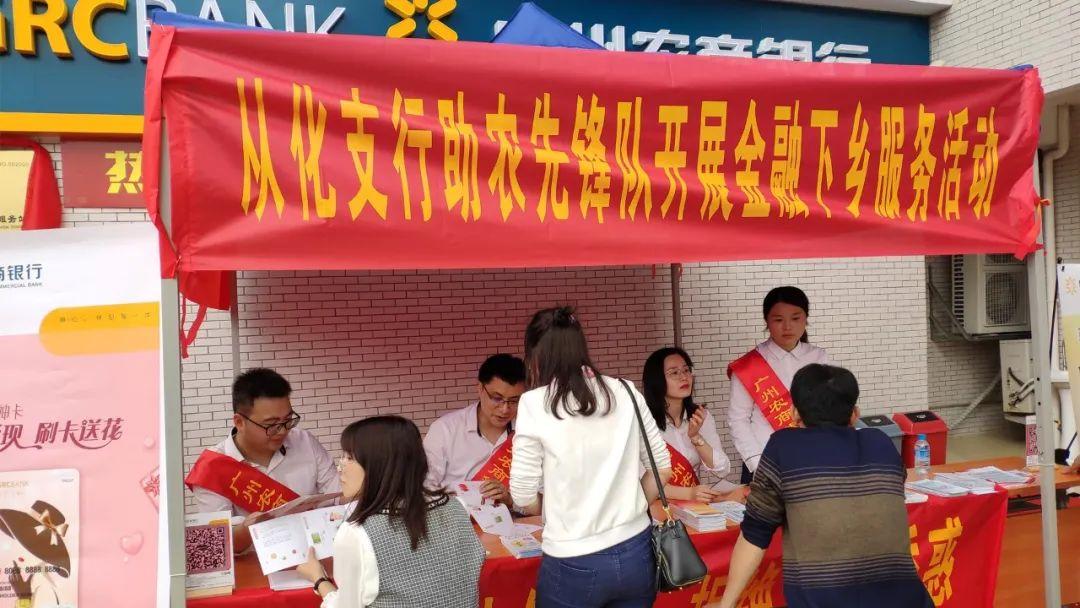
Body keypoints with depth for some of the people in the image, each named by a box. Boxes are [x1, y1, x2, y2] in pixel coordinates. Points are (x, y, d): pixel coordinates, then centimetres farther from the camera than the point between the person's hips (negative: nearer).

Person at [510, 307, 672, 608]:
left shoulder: (535, 404, -11)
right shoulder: (625, 392, -1)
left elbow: (524, 498, -7)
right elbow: (662, 467, 7)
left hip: (574, 565, -3)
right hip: (635, 552, 4)